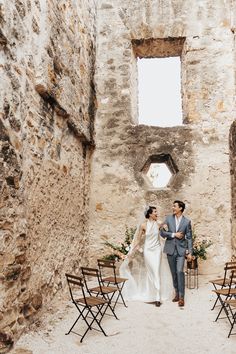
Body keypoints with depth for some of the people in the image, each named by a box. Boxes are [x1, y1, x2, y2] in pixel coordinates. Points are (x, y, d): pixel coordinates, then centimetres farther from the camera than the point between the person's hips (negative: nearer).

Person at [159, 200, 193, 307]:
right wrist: (174, 234, -13)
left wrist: (190, 252, -2)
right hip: (170, 249, 2)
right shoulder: (168, 218, 2)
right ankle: (177, 293, 24)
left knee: (180, 271, -15)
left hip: (181, 250, -2)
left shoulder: (187, 221, -1)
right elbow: (162, 233, -2)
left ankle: (181, 297, -8)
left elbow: (189, 237, 2)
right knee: (173, 273, 10)